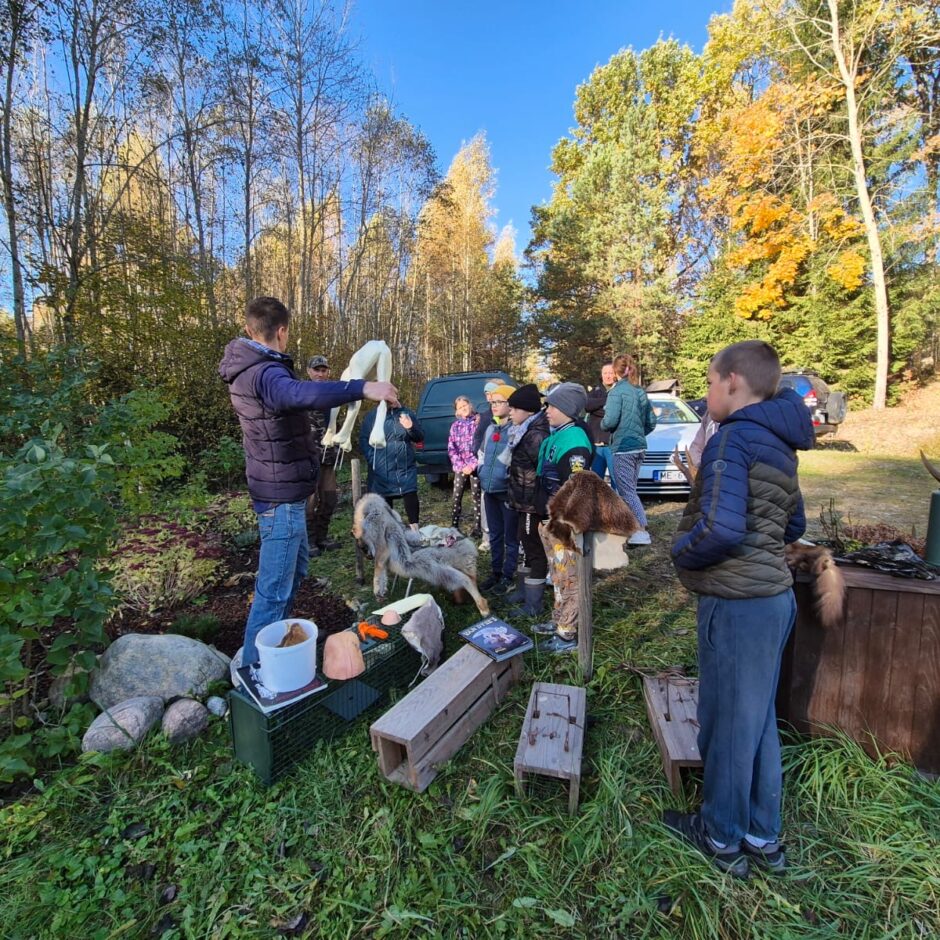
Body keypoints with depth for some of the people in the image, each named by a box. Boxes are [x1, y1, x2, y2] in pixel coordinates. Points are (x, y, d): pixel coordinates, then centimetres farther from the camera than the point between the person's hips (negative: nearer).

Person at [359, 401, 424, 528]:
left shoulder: (407, 413, 8)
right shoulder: (372, 415, 3)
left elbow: (420, 438, 9)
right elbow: (363, 439, 2)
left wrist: (411, 428, -12)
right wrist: (372, 459, -9)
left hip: (406, 468, 1)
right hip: (382, 471, 0)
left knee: (411, 496, -9)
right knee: (385, 502, 9)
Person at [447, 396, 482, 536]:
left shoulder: (480, 421, -1)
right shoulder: (455, 425, 10)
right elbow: (451, 447, 6)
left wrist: (472, 465, -13)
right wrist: (460, 465, -7)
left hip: (475, 466, -3)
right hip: (460, 467, 3)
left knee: (476, 497, 2)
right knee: (456, 497, 3)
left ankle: (477, 527, 11)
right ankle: (454, 526, 14)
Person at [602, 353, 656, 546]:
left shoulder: (617, 392, -10)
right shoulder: (641, 393, 11)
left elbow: (610, 421, -19)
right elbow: (651, 422, 12)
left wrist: (602, 424, 2)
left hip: (623, 447, -8)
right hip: (639, 446, 8)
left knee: (627, 491, -6)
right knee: (629, 488, 16)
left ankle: (642, 531, -11)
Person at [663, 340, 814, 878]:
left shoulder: (733, 439, -18)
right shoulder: (779, 445, 11)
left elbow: (721, 530, -28)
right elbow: (793, 526, 19)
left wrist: (682, 552, -11)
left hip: (737, 603, -9)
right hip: (775, 595, 9)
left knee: (727, 722, 10)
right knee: (758, 720, 21)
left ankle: (723, 837, 32)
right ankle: (763, 838, 38)